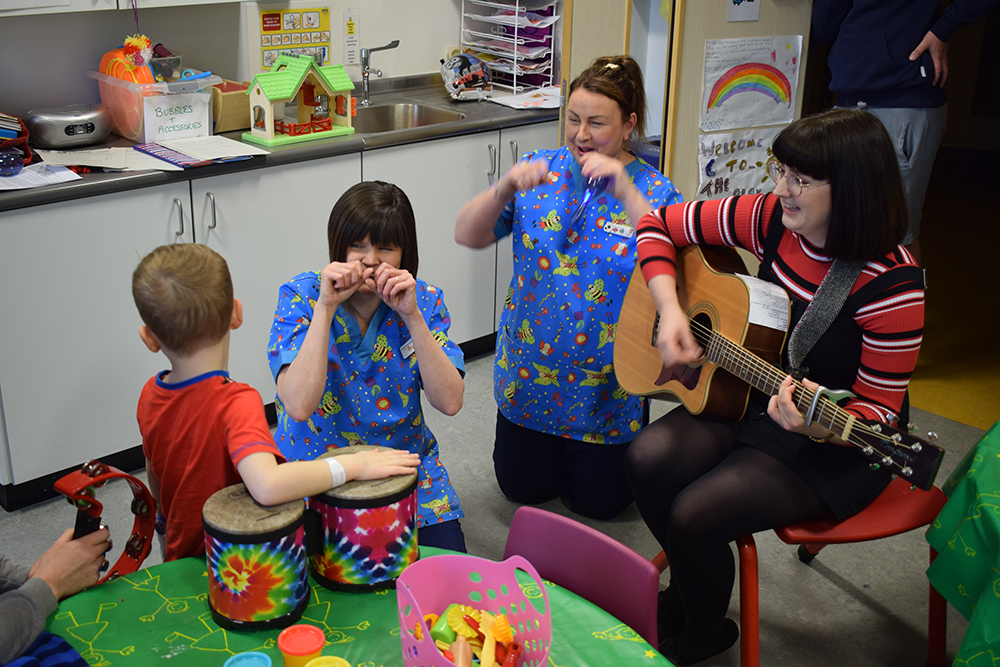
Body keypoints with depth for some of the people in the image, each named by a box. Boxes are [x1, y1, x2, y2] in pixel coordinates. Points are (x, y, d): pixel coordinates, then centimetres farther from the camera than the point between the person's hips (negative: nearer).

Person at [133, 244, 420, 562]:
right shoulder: (235, 401, -30)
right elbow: (267, 485, -46)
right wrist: (353, 465, -34)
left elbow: (155, 483, 9)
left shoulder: (150, 394, -6)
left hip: (177, 555, 7)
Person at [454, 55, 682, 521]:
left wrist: (625, 193, -34)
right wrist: (506, 187, -26)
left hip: (609, 383, -2)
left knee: (599, 500, 10)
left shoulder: (655, 192, -10)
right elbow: (467, 235, -7)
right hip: (530, 373, 3)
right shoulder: (541, 171, -3)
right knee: (522, 487, 13)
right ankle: (545, 441, 43)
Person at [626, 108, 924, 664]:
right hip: (746, 397, 6)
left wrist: (821, 426, -38)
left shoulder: (892, 284, -24)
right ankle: (689, 589, 13)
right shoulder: (771, 220, -8)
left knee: (694, 514, -21)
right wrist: (670, 311, -11)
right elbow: (661, 225, 1)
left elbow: (878, 407, -17)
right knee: (650, 459, -18)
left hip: (833, 450, -6)